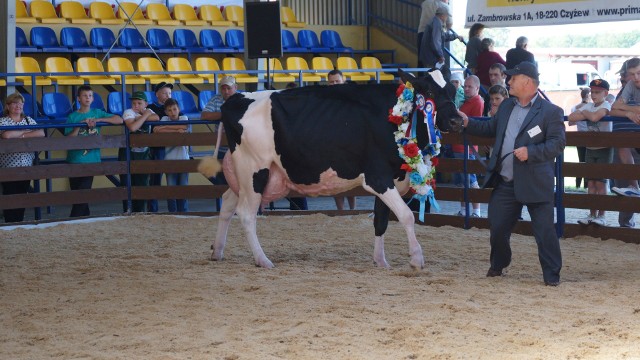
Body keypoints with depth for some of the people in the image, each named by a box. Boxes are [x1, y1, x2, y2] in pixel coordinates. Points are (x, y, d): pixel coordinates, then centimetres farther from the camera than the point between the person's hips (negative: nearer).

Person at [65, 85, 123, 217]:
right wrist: (79, 126, -15)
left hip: (91, 161, -1)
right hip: (74, 161, 1)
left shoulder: (97, 113, 7)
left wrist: (98, 120, -11)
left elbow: (119, 120, -2)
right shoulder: (73, 117, 4)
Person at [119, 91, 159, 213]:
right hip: (128, 153, -4)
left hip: (143, 152, 5)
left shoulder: (148, 111, 4)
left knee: (142, 184, 6)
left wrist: (139, 117, -18)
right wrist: (145, 116, -18)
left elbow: (156, 118, -17)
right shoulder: (128, 112, -12)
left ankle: (140, 213, 14)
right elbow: (132, 127, -30)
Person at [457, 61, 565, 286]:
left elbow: (558, 143, -12)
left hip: (535, 183, -6)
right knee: (497, 227, 10)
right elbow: (490, 129, 24)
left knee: (544, 230, -5)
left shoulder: (550, 112, -8)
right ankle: (498, 265, 32)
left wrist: (531, 152, -22)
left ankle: (552, 274, 3)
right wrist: (468, 124, 10)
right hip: (505, 183, 6)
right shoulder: (506, 107, 14)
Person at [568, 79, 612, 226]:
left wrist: (584, 113, -8)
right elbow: (571, 118, -2)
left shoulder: (606, 106, -9)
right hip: (590, 149, 6)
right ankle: (592, 215, 8)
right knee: (591, 182, 5)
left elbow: (595, 116, -29)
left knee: (600, 182, -6)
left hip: (604, 149, -6)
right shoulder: (589, 106, 9)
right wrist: (587, 114, -14)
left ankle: (601, 215, -2)